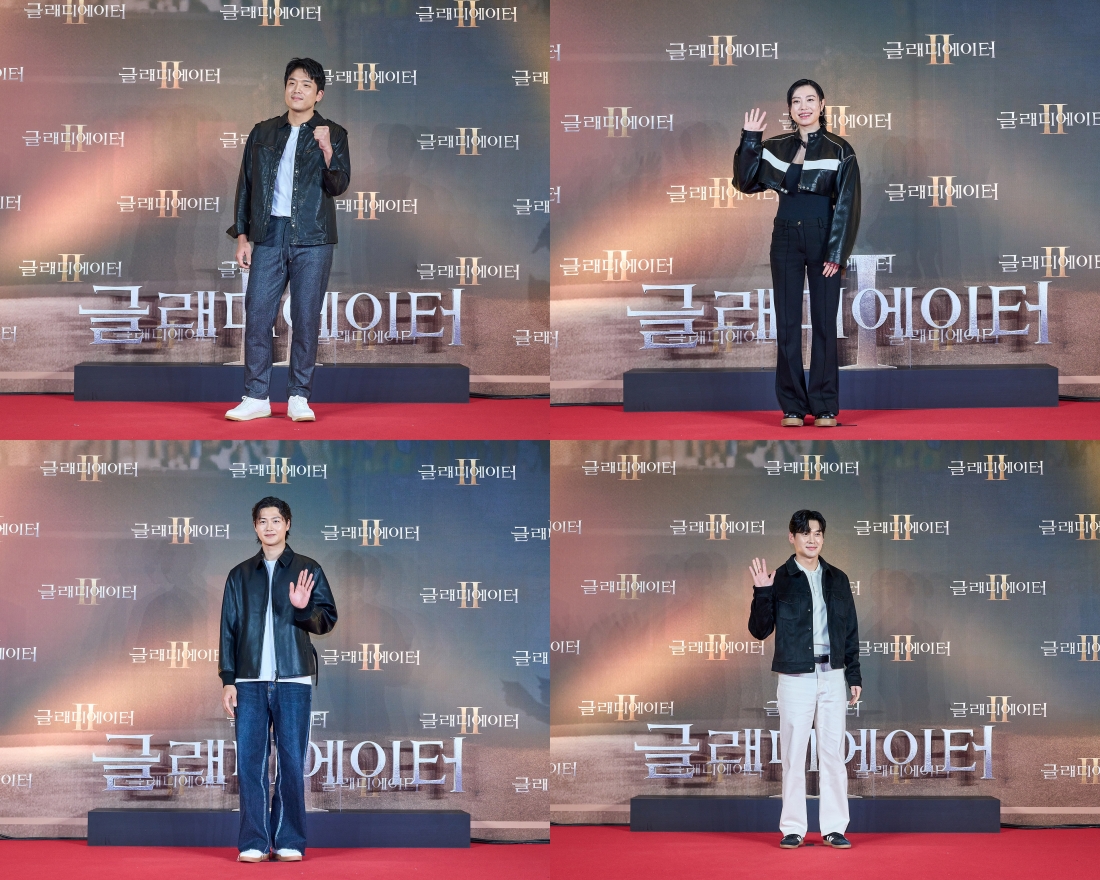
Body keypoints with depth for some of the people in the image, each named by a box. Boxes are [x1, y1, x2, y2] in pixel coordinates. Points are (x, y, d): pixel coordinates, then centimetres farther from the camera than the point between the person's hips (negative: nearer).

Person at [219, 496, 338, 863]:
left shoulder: (307, 570, 8)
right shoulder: (240, 575, 13)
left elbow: (328, 619, 5)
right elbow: (228, 628, 12)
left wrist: (303, 608, -16)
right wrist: (228, 680, 4)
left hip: (293, 680, -2)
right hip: (250, 681, 2)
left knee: (291, 760, -1)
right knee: (249, 760, -2)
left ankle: (290, 841, 4)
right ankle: (253, 842, 1)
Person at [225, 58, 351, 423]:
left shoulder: (333, 135, 4)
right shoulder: (262, 133, 12)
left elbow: (338, 185, -6)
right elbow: (246, 183, 13)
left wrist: (327, 151, -22)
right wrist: (242, 235, 7)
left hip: (312, 239, -2)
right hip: (268, 235, 2)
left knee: (306, 318, 0)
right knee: (257, 315, -2)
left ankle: (299, 397, 7)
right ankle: (256, 397, 4)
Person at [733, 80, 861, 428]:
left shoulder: (839, 150, -3)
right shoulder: (776, 147, 7)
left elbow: (846, 205, -6)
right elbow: (746, 182, 6)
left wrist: (836, 253, -12)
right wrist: (749, 140, -3)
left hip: (822, 239, -3)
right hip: (785, 239, 3)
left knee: (824, 322, 0)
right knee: (786, 324, 2)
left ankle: (825, 407, 4)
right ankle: (792, 407, 7)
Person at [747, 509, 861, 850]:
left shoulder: (837, 579, 10)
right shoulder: (779, 580, 0)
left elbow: (850, 630, 14)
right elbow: (760, 631, -3)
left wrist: (854, 674, 10)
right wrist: (761, 593, -17)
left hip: (832, 676, 3)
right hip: (795, 677, -3)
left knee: (833, 752, 3)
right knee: (794, 753, 1)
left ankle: (834, 828, 8)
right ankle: (793, 828, 7)